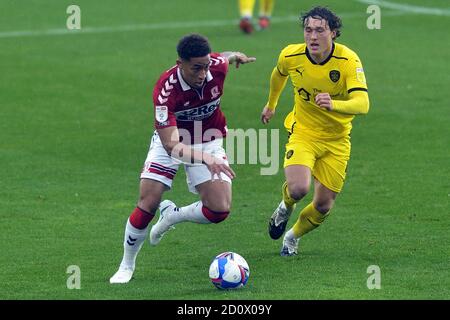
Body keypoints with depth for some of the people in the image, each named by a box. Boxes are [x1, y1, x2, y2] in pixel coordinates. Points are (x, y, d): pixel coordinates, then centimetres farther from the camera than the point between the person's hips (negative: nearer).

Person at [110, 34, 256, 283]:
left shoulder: (217, 66, -24)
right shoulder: (165, 90, -35)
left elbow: (227, 57, 5)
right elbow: (172, 145, -41)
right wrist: (206, 158, -54)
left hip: (208, 142, 3)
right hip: (171, 142, -3)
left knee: (219, 210, -13)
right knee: (147, 205, -12)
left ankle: (172, 215, 18)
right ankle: (126, 266, 11)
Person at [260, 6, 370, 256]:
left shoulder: (348, 60, -23)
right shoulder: (291, 56, -15)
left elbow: (362, 104, -35)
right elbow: (279, 74, 12)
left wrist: (333, 104, -55)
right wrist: (271, 105, 28)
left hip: (336, 139, 0)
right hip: (302, 132, 0)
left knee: (323, 205, 3)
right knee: (298, 188, -26)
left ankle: (293, 237, 35)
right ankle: (285, 207, 13)